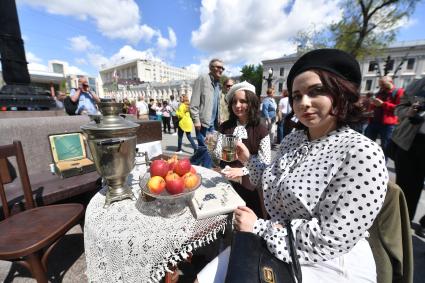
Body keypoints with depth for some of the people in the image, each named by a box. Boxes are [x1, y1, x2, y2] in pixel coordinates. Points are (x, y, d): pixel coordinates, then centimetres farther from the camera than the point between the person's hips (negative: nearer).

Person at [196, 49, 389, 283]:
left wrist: (259, 227, -19)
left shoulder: (363, 154, -22)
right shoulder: (292, 139, -1)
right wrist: (248, 160, 0)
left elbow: (329, 241, -23)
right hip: (276, 248, 6)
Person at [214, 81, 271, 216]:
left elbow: (265, 161, -9)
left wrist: (242, 171, -20)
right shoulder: (225, 127, 1)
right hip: (226, 180, 2)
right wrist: (212, 148, -22)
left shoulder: (261, 129, -8)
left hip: (250, 184, -1)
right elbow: (219, 155, 0)